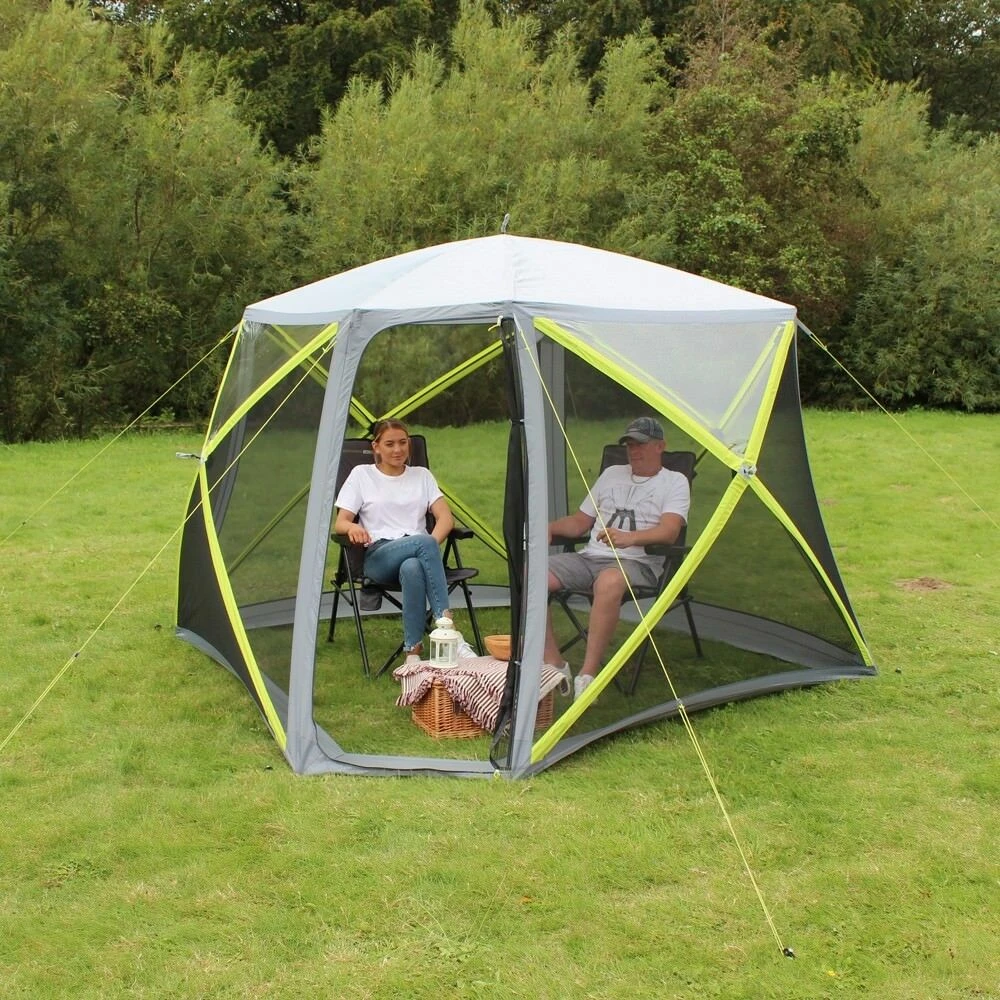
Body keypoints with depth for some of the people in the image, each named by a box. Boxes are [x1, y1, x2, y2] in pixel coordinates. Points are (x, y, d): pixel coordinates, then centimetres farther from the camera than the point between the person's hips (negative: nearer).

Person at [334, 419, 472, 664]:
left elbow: (445, 517, 8)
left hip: (420, 551, 2)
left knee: (412, 568, -40)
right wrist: (353, 527, -20)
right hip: (378, 557, -2)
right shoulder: (361, 475, 13)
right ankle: (445, 623, -45)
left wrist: (434, 541, -16)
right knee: (424, 542, -38)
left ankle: (413, 651, -41)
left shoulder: (422, 475, 20)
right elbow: (339, 523, 7)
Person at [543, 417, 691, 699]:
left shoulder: (674, 482, 7)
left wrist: (629, 538, -30)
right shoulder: (612, 474, 23)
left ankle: (587, 675, -35)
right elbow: (580, 522, 26)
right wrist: (549, 528, 4)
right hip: (589, 557, 6)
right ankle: (554, 665, -15)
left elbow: (668, 532, -11)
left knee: (609, 582, -43)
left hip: (636, 562, -6)